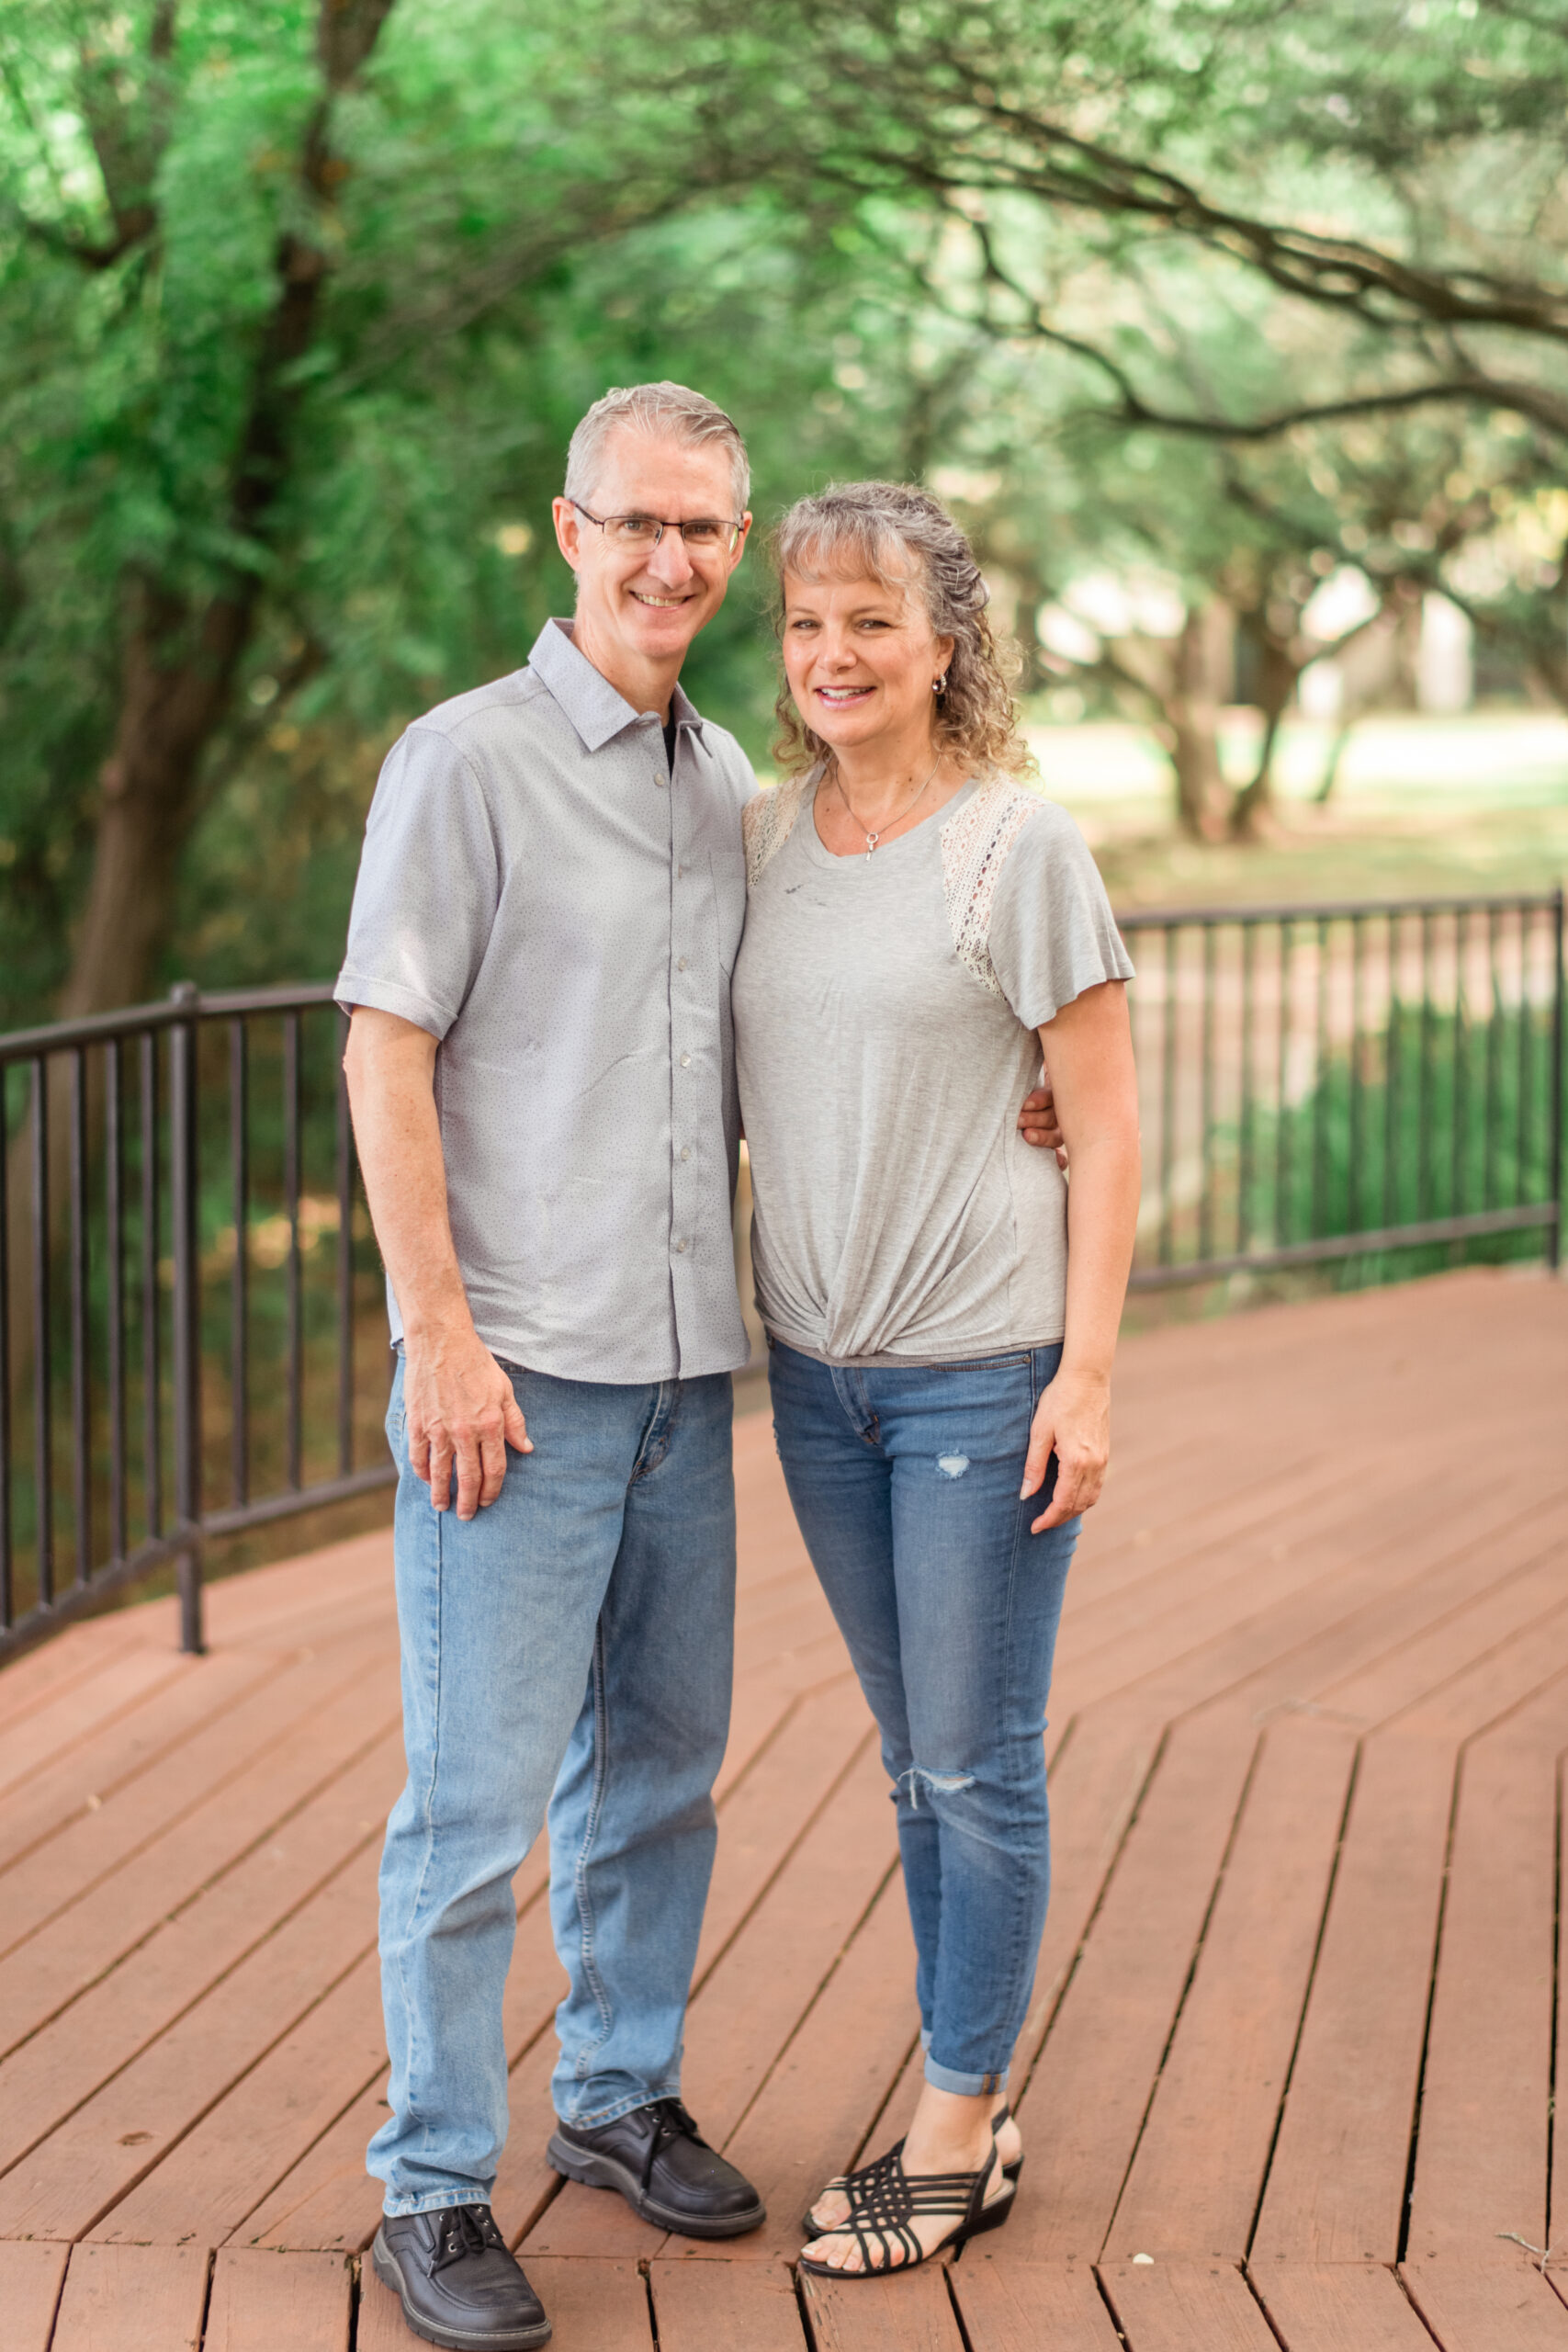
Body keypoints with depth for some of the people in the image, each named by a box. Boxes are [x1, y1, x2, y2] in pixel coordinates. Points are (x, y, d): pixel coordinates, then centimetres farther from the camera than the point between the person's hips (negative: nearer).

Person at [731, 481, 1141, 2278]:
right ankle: (967, 2116, 26)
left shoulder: (1021, 846, -9)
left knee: (977, 1769, 3)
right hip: (818, 1368, 5)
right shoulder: (759, 837, 6)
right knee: (913, 1760, 14)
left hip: (986, 1372, -5)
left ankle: (957, 2141, 16)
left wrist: (1085, 1376, -12)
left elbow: (1106, 1129, -8)